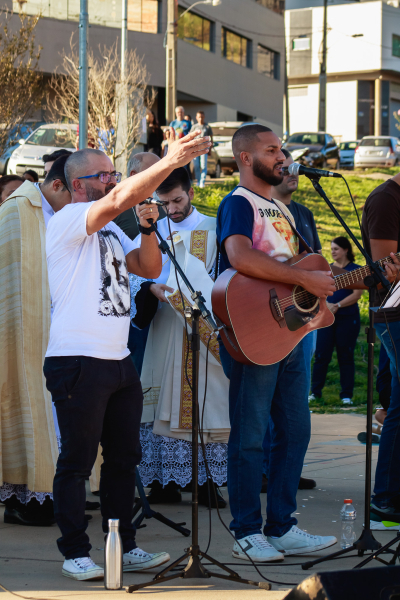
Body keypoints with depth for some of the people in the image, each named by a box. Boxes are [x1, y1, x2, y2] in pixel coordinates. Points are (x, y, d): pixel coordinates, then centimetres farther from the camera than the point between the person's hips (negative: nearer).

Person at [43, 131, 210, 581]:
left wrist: (148, 229, -3)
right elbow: (119, 200, -24)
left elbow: (149, 268, 14)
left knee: (124, 458, 11)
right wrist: (171, 161, -26)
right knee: (77, 461, -2)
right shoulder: (67, 221, -8)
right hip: (77, 361, -9)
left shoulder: (110, 231, 19)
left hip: (118, 360, 9)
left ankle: (124, 548, 20)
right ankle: (75, 553, 5)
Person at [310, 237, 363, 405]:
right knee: (321, 355, -2)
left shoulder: (356, 270, 2)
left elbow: (357, 294, -7)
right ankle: (315, 392, 5)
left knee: (346, 357, 0)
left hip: (347, 318, -3)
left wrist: (337, 306, -16)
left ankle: (346, 395, 3)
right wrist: (326, 304, -11)